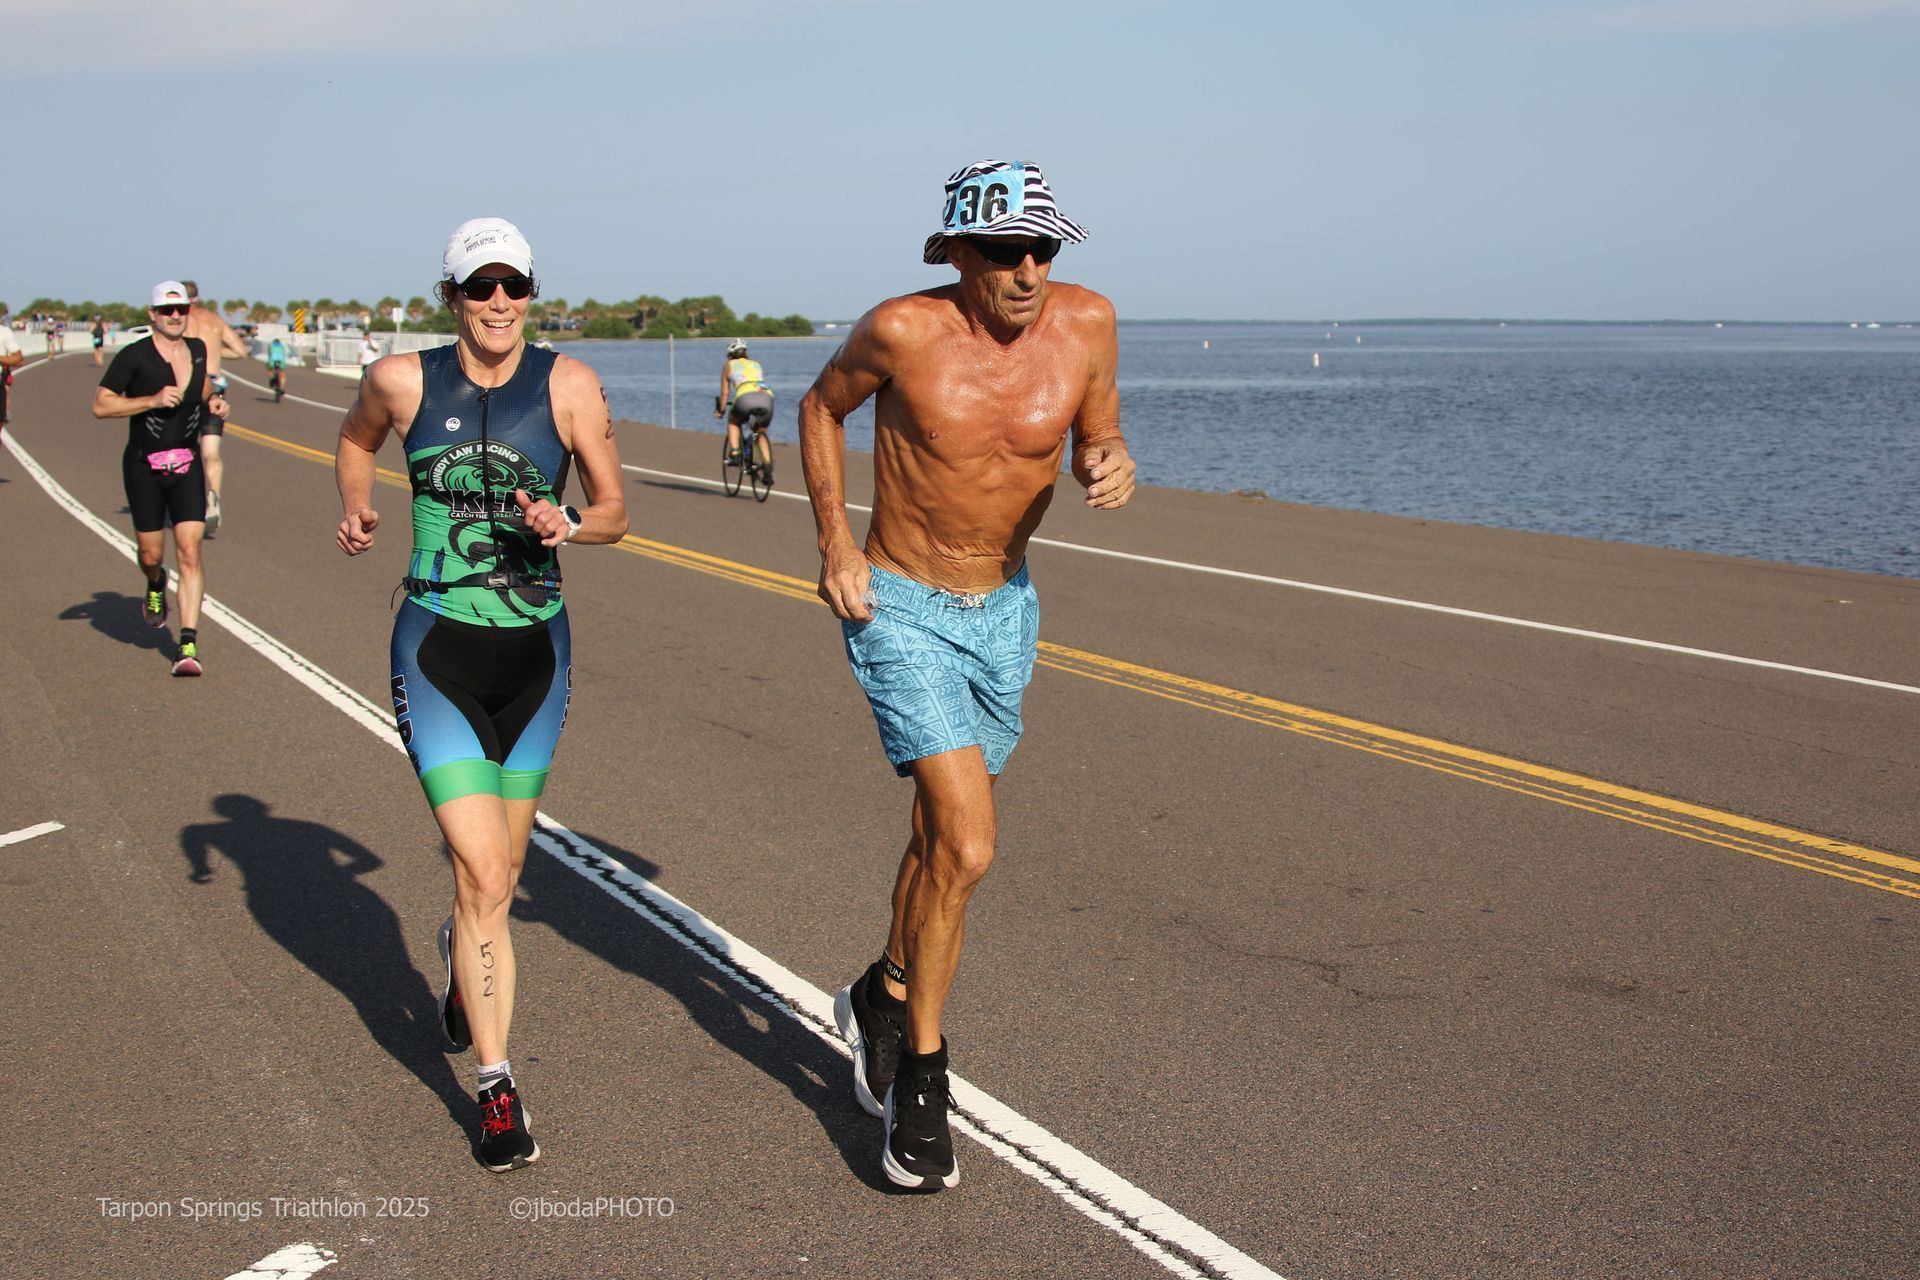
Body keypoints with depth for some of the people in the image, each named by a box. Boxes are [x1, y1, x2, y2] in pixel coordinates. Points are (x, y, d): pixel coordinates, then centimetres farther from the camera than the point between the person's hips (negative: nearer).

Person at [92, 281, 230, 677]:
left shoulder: (197, 349, 6)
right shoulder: (134, 356, -9)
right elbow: (100, 405, -13)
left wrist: (214, 399, 6)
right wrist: (153, 400, -22)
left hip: (187, 466, 2)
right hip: (143, 467, -2)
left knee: (189, 554, -10)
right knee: (151, 555, 8)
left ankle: (188, 644, -14)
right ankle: (156, 587, 46)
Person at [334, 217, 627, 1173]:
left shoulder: (568, 384, -5)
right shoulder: (402, 379, -3)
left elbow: (613, 512, 1)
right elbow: (354, 441, 19)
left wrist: (567, 524, -20)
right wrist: (355, 509, 2)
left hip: (536, 649, 2)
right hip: (437, 647, -2)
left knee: (498, 874, 16)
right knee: (483, 874, -12)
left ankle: (460, 956, 52)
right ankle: (497, 1087, 3)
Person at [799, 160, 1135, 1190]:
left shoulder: (1085, 321, -10)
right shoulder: (902, 330, -18)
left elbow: (1098, 439, 4)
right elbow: (822, 407, 1)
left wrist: (1113, 468, -21)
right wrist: (834, 541, -8)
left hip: (1005, 611, 5)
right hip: (900, 611, -5)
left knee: (942, 832, 20)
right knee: (967, 846, -16)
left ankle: (883, 998, 46)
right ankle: (920, 1074, 4)